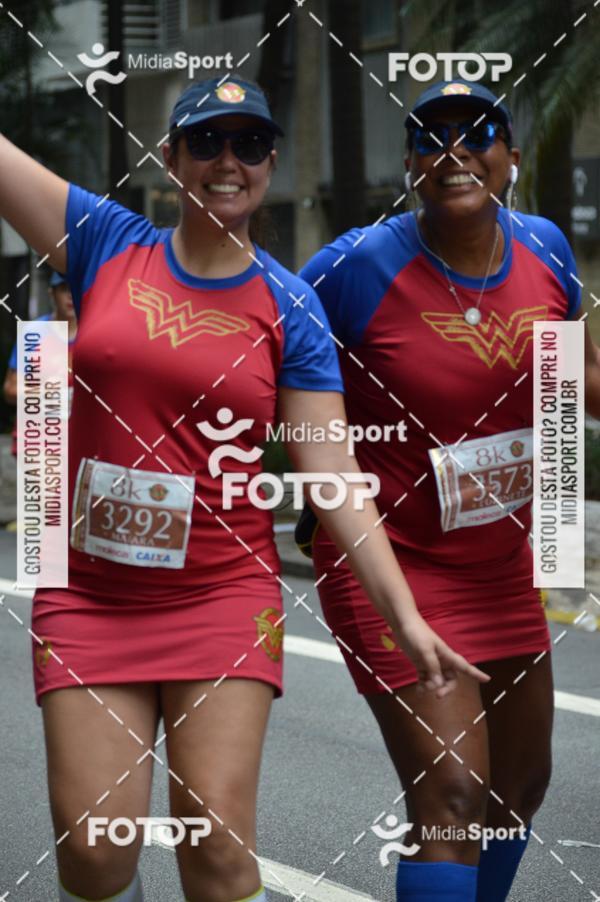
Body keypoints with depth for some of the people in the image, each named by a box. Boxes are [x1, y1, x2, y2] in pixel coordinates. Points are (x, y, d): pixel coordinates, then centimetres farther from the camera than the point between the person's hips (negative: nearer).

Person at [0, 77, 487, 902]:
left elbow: (334, 474, -2)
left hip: (224, 594, -1)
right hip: (90, 595, 1)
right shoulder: (106, 244, 4)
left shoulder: (289, 308, 1)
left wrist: (405, 617, -10)